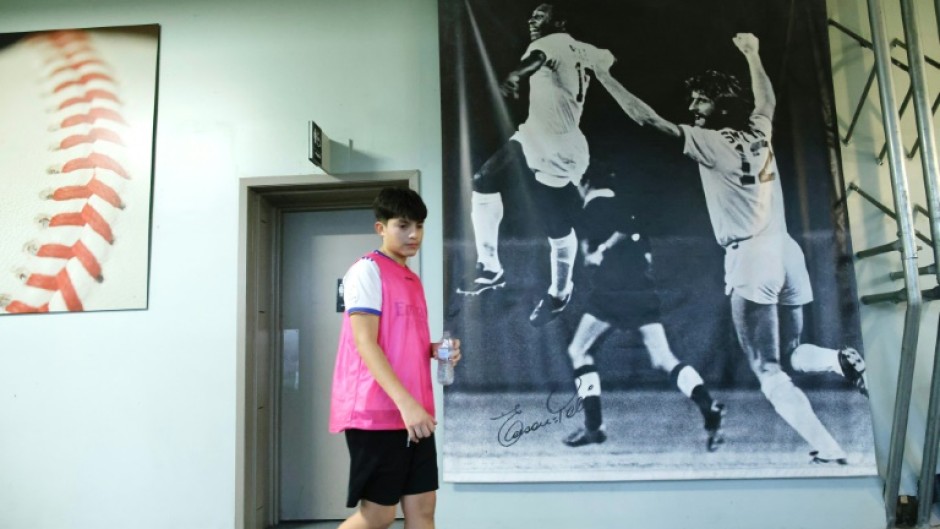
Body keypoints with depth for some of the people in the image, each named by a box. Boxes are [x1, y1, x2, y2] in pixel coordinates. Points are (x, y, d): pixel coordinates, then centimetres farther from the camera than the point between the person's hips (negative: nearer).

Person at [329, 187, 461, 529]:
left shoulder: (413, 280, 17)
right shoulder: (367, 270, -8)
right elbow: (365, 344, -18)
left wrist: (435, 349, 2)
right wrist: (405, 402, -26)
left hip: (414, 414, 8)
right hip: (376, 413, -8)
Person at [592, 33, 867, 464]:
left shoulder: (709, 141, -5)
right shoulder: (759, 132, 14)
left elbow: (645, 117, -8)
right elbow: (767, 99, 38)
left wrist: (601, 73, -2)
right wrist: (752, 55, 49)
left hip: (750, 259, -7)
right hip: (786, 251, 7)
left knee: (769, 372, -1)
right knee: (791, 353, 23)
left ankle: (829, 452, -8)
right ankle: (843, 361, -6)